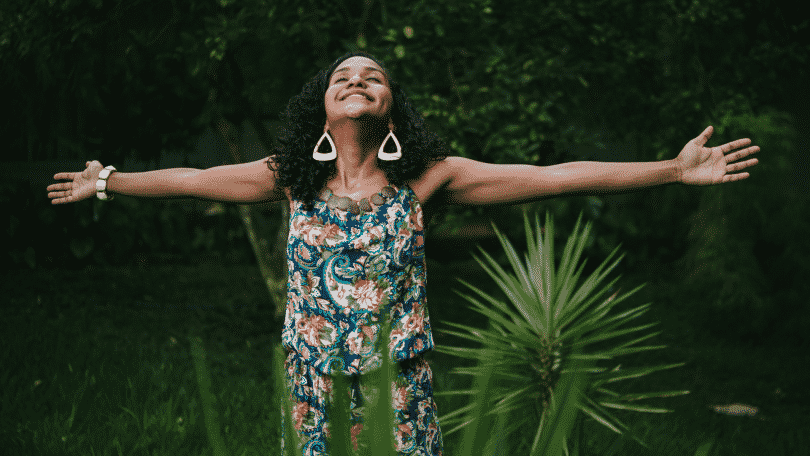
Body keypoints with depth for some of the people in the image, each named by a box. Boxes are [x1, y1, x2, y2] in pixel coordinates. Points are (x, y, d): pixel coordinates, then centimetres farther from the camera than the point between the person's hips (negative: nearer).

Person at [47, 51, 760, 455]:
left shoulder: (427, 176, -6)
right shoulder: (290, 177, 0)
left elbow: (554, 177, -8)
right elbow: (193, 180, 11)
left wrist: (674, 171, -10)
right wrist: (106, 183, 17)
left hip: (400, 378, -1)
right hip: (317, 379, 1)